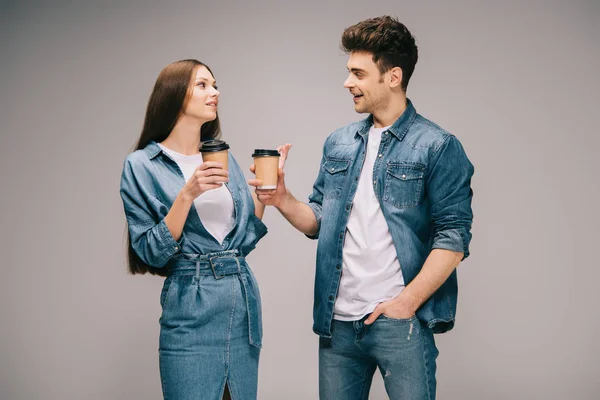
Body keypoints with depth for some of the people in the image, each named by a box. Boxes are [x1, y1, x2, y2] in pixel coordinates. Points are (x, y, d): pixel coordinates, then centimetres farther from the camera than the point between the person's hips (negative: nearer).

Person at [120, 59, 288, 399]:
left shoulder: (224, 157, 10)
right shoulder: (143, 166, -5)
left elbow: (245, 238, 11)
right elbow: (152, 252, -10)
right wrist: (187, 195, -20)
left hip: (244, 304, 5)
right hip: (192, 310, -5)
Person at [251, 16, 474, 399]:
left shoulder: (438, 147, -6)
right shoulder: (339, 144, 12)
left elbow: (453, 238, -10)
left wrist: (407, 302, -15)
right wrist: (283, 200, -3)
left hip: (399, 322, -5)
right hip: (337, 322, 5)